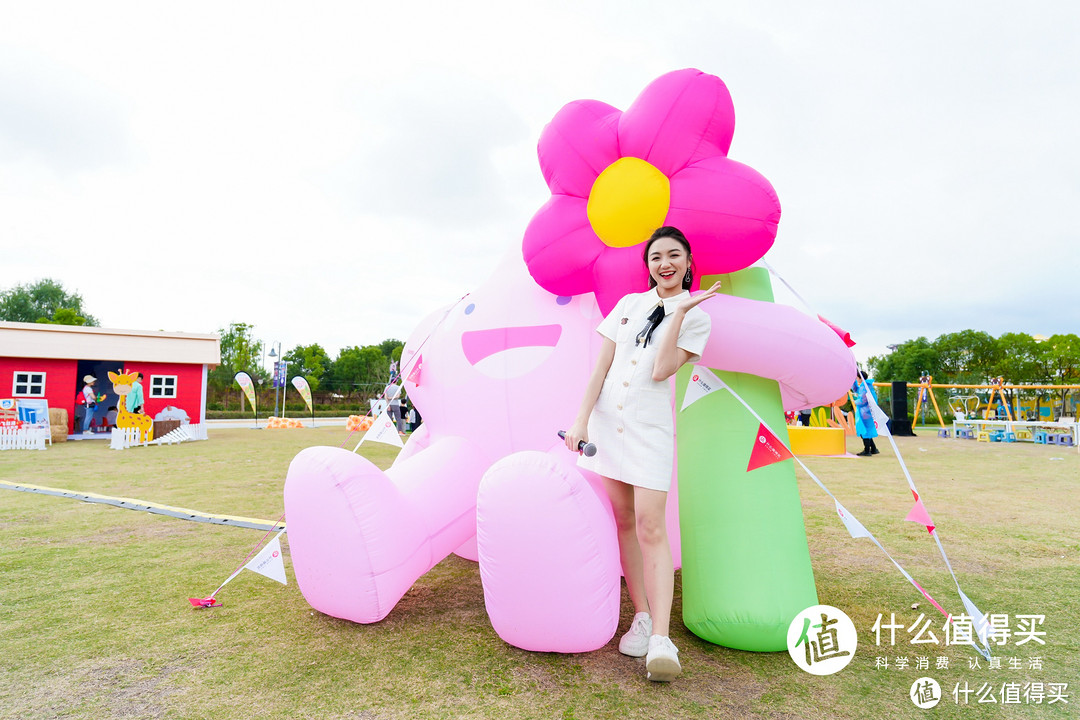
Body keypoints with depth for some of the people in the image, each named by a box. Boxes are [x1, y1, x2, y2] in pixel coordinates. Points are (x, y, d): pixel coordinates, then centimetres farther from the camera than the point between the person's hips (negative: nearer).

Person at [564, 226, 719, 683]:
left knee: (650, 528, -11)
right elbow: (601, 367, 7)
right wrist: (581, 420, -1)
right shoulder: (629, 304, 12)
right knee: (623, 522, 7)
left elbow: (661, 369, -12)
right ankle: (641, 616, 19)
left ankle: (661, 638, -10)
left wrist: (679, 311, -11)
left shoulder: (696, 318, 3)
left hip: (651, 429, -4)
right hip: (606, 421, 4)